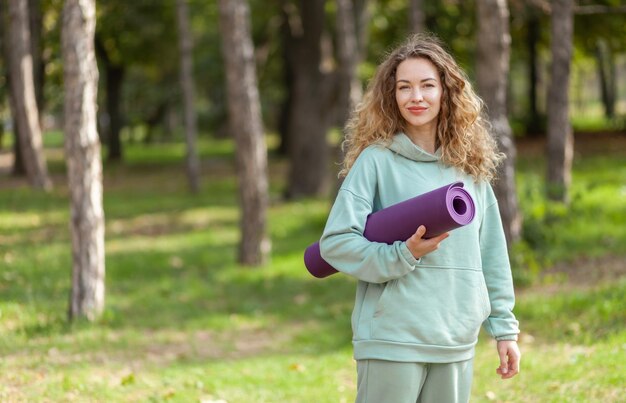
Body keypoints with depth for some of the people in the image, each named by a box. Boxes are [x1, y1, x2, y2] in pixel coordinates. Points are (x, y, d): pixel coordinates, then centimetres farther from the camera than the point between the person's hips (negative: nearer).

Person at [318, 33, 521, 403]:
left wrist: (504, 328, 11)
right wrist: (404, 255, -18)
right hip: (392, 340, -5)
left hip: (457, 343, 5)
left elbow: (491, 252, 13)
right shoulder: (376, 160, -4)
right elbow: (335, 242, -8)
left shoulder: (470, 165, 11)